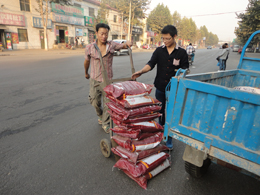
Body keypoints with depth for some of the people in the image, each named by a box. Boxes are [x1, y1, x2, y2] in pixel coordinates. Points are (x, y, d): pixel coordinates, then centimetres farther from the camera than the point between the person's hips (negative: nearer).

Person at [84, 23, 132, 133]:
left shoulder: (111, 45, -3)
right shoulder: (90, 48, -4)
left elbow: (123, 46, -6)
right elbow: (87, 61, 10)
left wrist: (127, 43, -30)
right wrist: (86, 73, 23)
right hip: (95, 79, 0)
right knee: (95, 102, 9)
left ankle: (105, 123, 26)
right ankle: (100, 115, 43)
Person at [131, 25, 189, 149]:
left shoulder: (181, 52, 0)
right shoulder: (159, 51, 4)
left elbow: (185, 69, 2)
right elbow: (151, 64, -6)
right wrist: (140, 72, -24)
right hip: (160, 87, 2)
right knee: (160, 111, 15)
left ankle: (169, 139, 23)